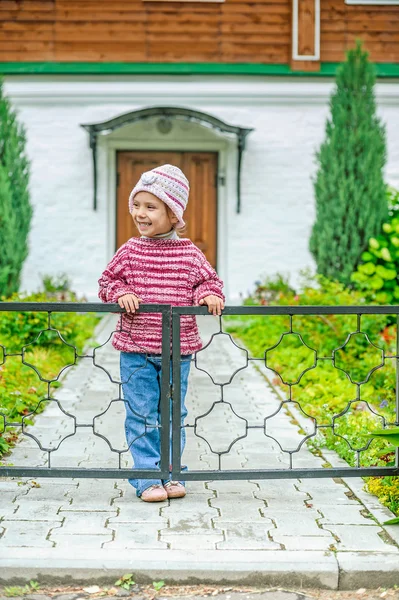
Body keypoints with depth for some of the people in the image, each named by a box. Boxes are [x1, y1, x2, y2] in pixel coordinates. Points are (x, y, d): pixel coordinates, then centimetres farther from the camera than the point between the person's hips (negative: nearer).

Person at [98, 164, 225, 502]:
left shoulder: (189, 253, -1)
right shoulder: (131, 251, -1)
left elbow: (209, 280, 8)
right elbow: (108, 281, 7)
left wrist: (210, 295, -13)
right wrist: (121, 293, -13)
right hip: (136, 350, -1)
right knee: (143, 417, 1)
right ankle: (148, 480, 9)